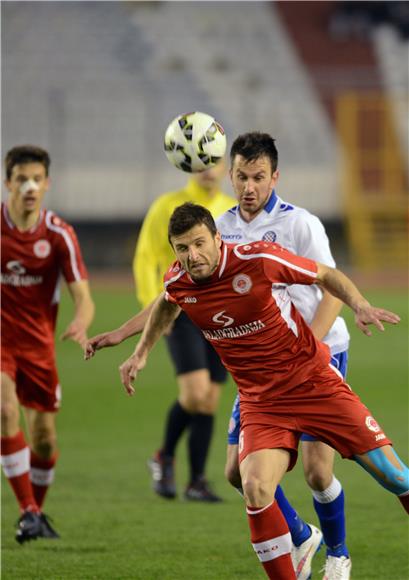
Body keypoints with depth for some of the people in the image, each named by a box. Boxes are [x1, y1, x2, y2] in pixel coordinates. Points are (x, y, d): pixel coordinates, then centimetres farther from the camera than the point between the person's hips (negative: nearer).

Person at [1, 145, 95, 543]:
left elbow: (83, 297, -11)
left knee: (44, 438, 4)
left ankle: (37, 511, 29)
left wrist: (80, 325, -32)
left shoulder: (58, 234, -7)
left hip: (38, 342, 2)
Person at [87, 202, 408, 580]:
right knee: (256, 488, -22)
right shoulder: (177, 283, -6)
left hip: (314, 380, -2)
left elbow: (327, 276, -3)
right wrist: (140, 355, 20)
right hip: (261, 401, 2)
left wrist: (360, 306, -18)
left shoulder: (259, 259, -18)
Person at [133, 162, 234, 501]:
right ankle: (166, 458, 6)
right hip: (182, 311, -4)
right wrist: (152, 304, -15)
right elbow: (145, 259, -3)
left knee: (209, 401, 2)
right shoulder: (168, 207, -2)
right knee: (195, 391, -19)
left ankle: (197, 482, 11)